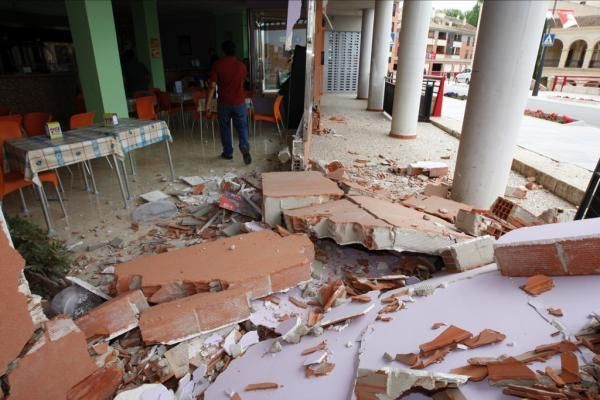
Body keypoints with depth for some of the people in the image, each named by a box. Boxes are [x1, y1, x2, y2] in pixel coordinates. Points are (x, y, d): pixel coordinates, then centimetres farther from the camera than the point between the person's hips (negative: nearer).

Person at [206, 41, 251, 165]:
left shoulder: (218, 65, -6)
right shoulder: (241, 65, 2)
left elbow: (212, 86, -11)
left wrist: (208, 104, -7)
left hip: (224, 103, -1)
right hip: (239, 102, 1)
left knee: (225, 128, 13)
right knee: (242, 127, 6)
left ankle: (228, 152, 21)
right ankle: (245, 149, -17)